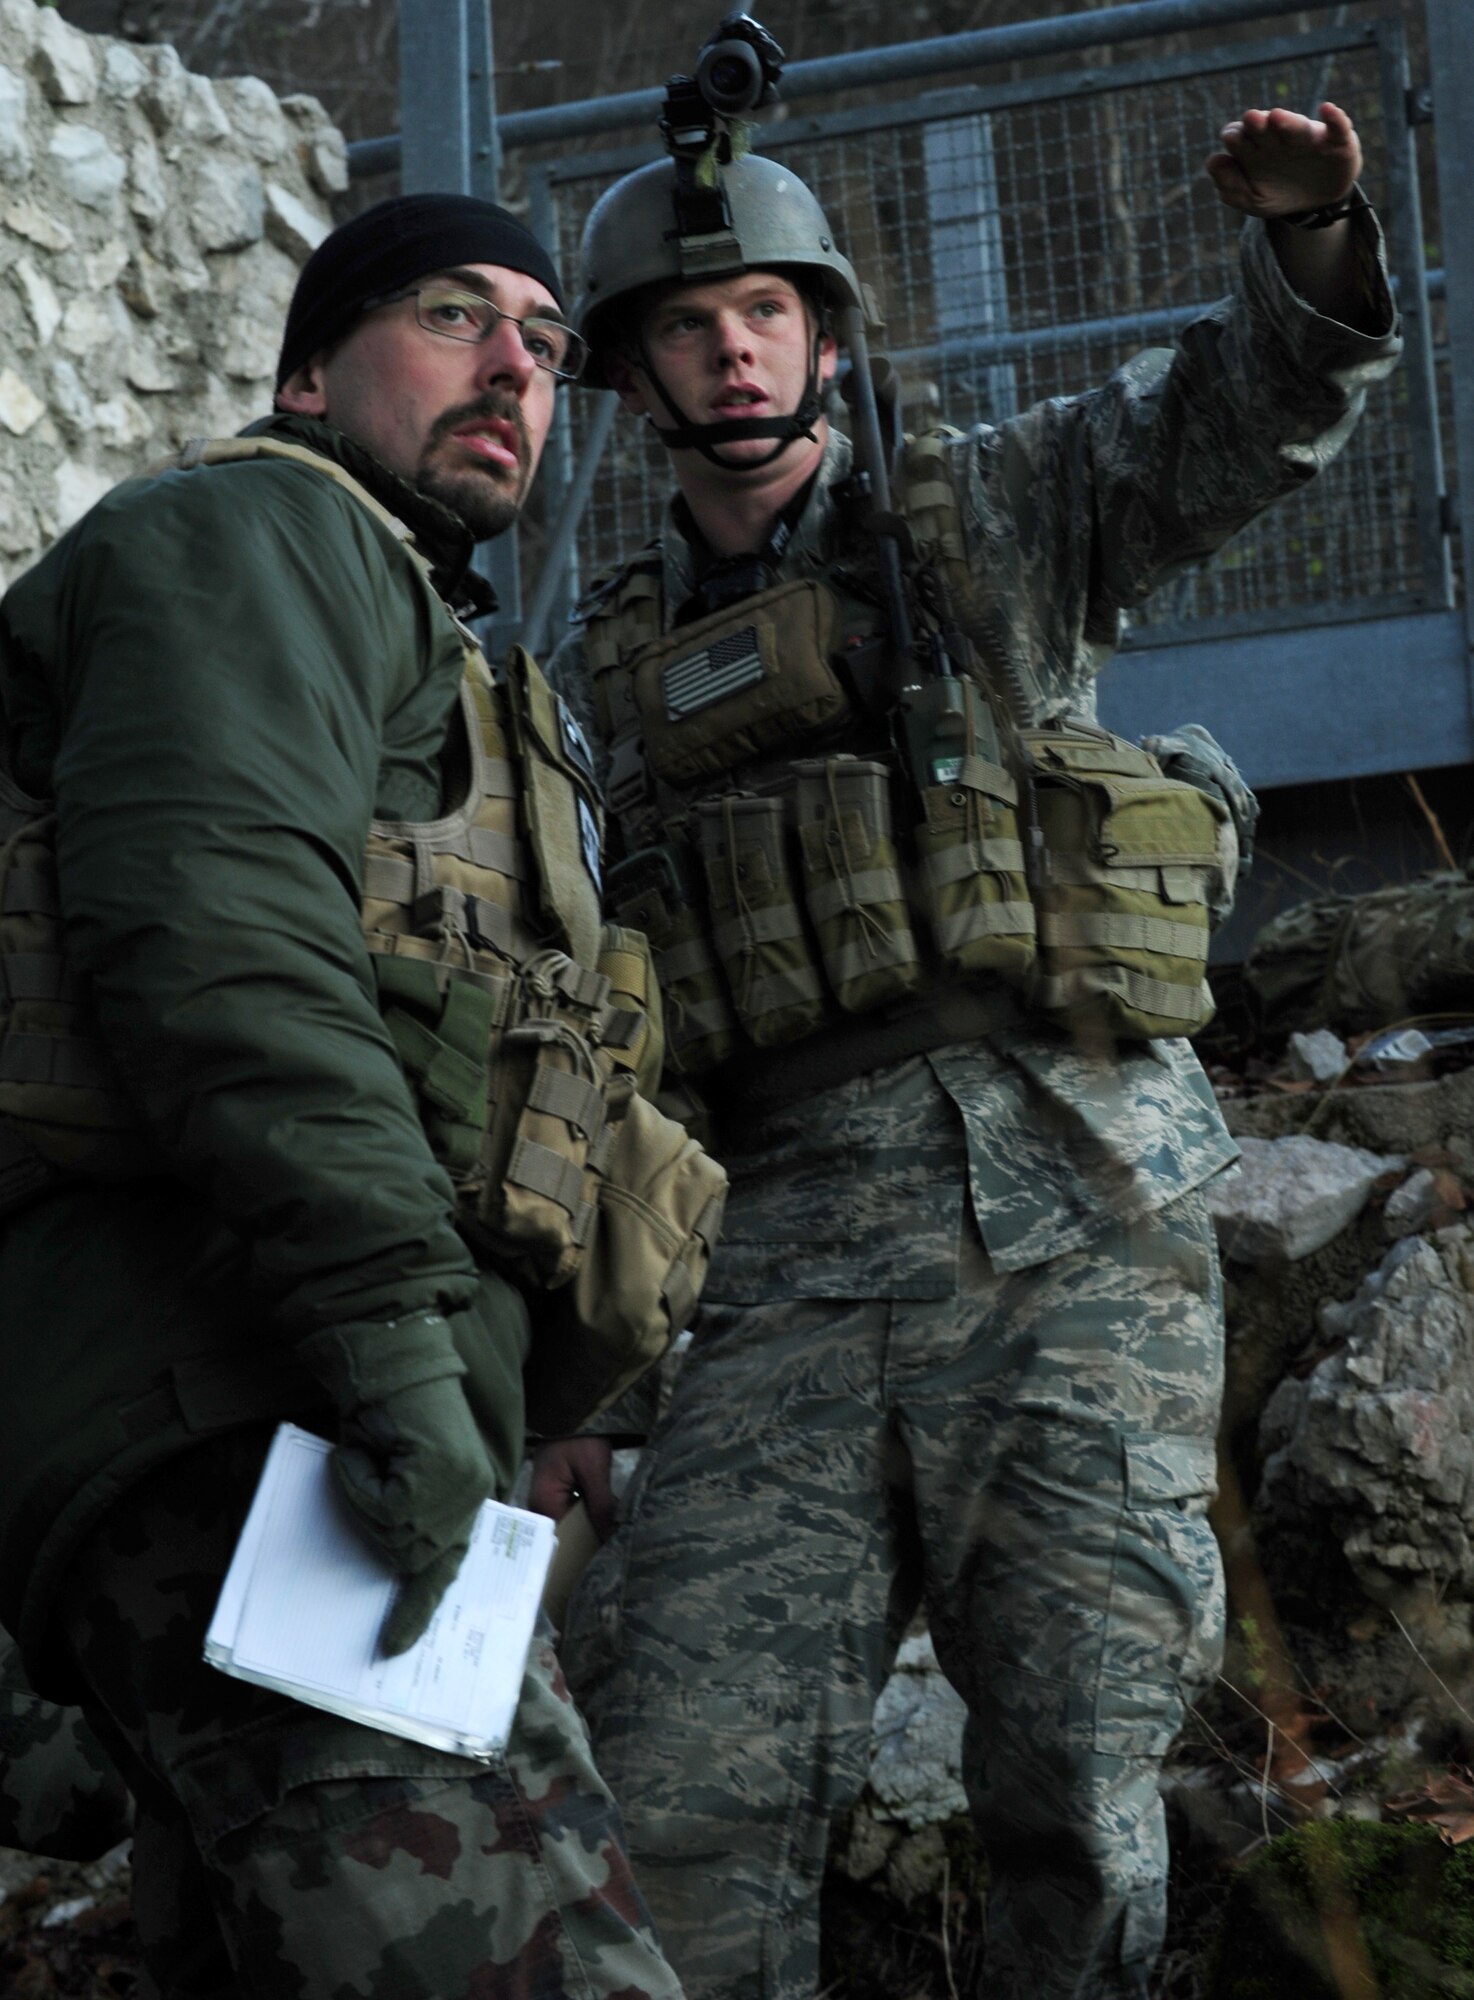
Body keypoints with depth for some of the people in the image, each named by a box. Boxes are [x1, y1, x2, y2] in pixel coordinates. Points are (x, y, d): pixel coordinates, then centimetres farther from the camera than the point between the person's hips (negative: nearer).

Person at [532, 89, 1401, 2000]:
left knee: (1075, 1788, 0)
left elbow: (1250, 412, 3)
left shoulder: (991, 517, 14)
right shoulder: (605, 674, 19)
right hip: (797, 1250, 2)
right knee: (678, 1788, -8)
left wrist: (1306, 242, -20)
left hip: (1075, 1212, -2)